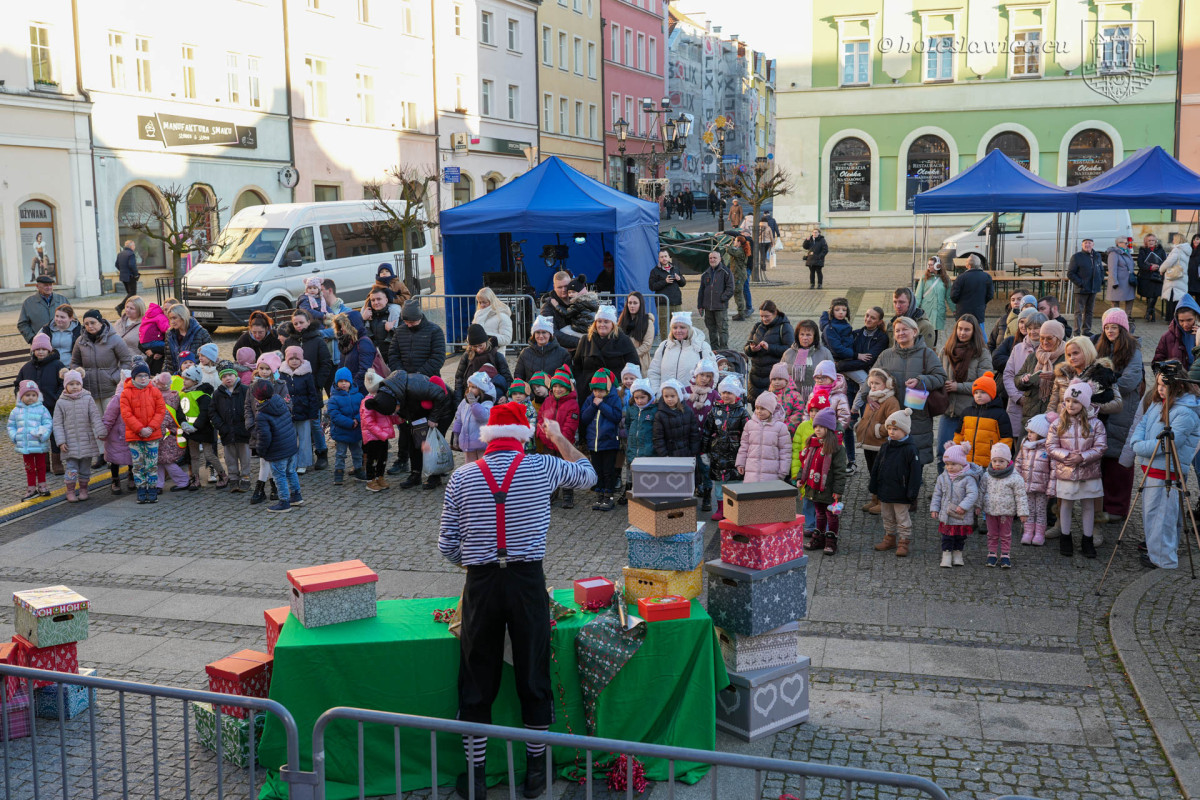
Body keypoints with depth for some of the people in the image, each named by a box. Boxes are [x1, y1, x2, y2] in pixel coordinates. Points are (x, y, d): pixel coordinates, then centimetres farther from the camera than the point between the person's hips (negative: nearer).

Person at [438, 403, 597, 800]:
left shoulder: (462, 477, 1)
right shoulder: (541, 467, -1)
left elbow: (447, 546, 3)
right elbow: (587, 474, 20)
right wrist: (559, 438, 31)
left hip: (481, 583, 1)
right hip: (528, 579, 0)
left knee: (477, 682, 11)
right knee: (534, 677, 12)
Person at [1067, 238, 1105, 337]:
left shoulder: (1097, 256, 10)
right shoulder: (1077, 257, -6)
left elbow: (1101, 270, 24)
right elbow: (1070, 273, -7)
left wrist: (1101, 281, 9)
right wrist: (1080, 283, -15)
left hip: (1093, 289, 6)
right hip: (1081, 290, -6)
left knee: (1089, 311, 13)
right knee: (1079, 311, -6)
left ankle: (1086, 331, 21)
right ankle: (1077, 332, -4)